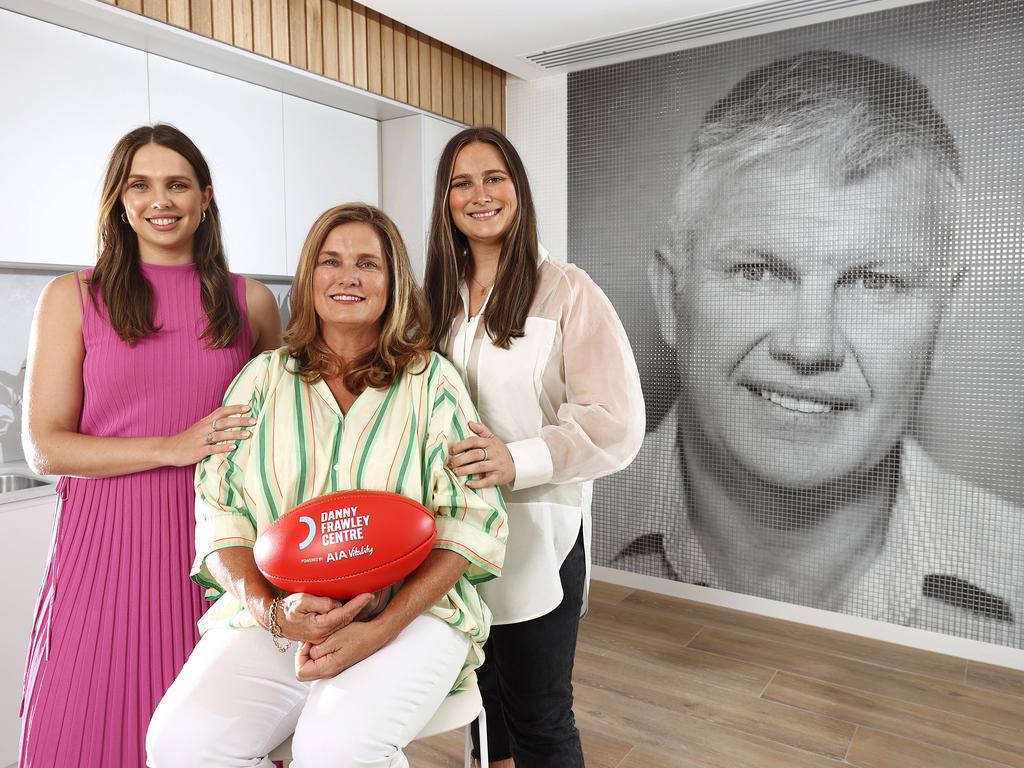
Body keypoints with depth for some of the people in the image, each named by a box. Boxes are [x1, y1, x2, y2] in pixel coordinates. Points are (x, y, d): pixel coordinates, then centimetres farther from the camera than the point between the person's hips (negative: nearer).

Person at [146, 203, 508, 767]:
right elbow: (218, 510, 4)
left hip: (408, 613, -2)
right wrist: (274, 611, -14)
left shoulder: (431, 379, 0)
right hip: (271, 618, 3)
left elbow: (471, 519, -6)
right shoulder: (264, 378, 8)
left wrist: (380, 630, -16)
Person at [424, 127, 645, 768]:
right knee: (482, 695, 22)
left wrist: (518, 461, -27)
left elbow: (616, 425, -15)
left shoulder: (568, 292, -10)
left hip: (536, 533, -5)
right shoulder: (440, 297, 9)